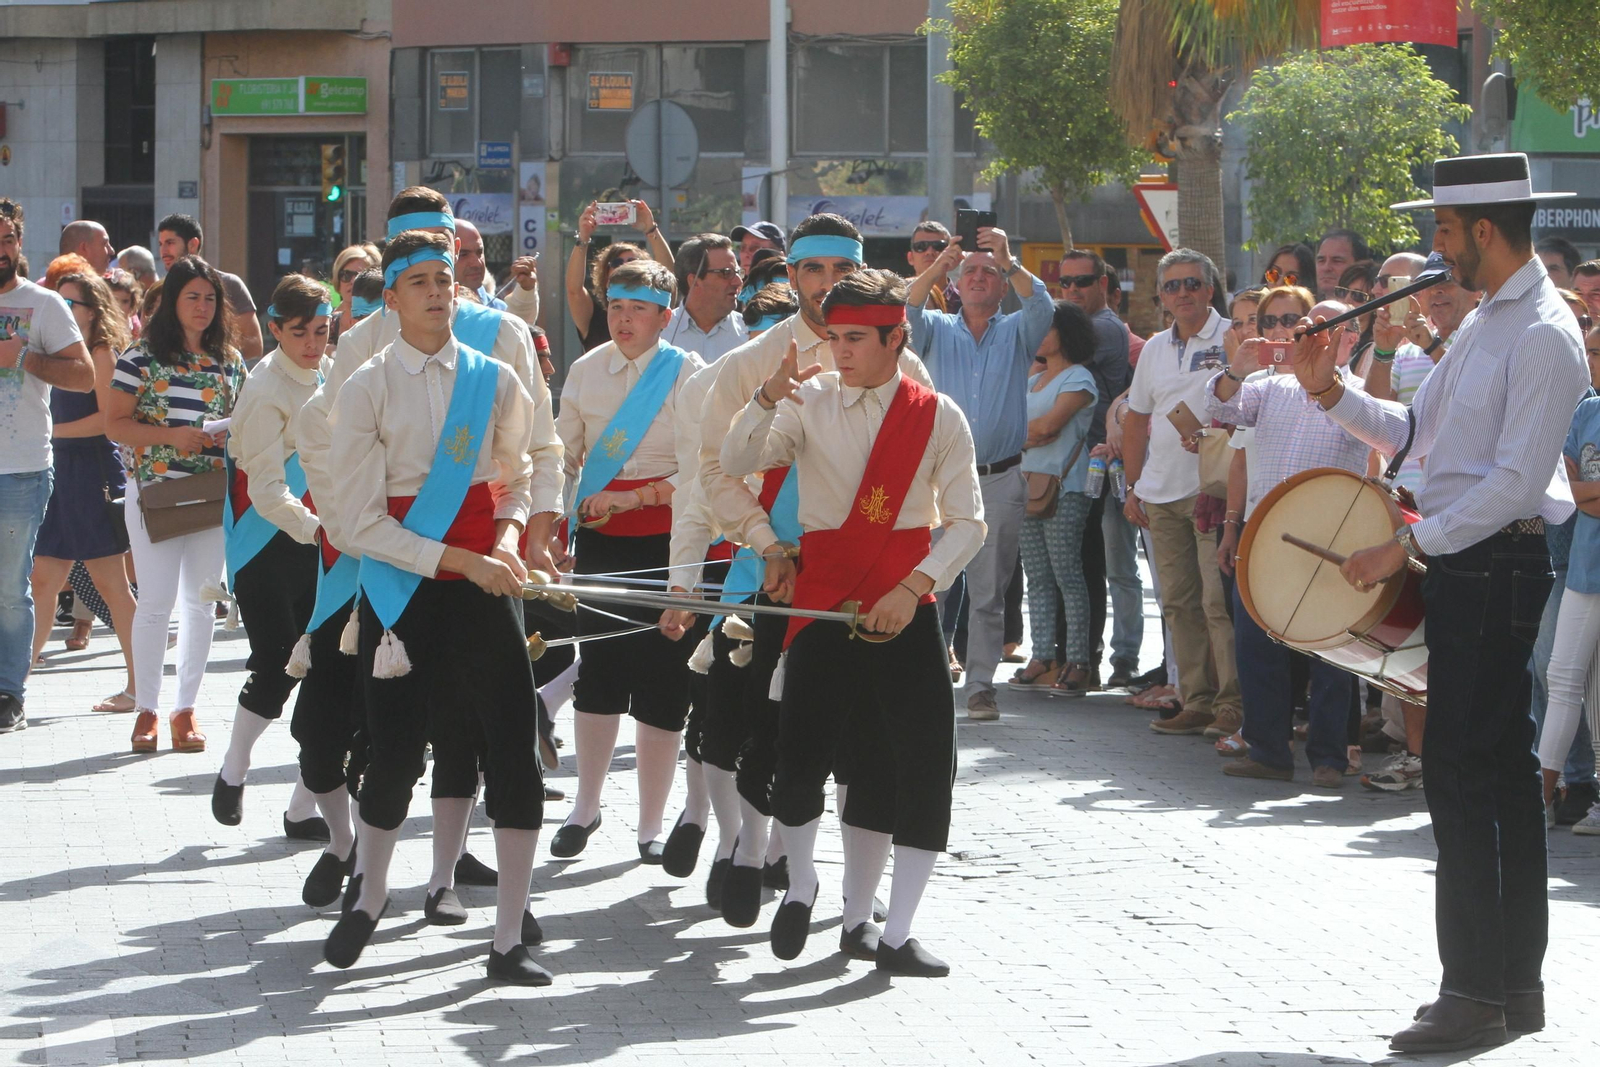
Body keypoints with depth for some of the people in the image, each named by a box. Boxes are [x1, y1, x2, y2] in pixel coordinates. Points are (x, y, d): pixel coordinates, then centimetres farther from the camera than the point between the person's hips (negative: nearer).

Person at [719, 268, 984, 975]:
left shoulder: (937, 416, 0)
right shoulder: (811, 401, 3)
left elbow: (967, 523, -1)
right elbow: (736, 464, -6)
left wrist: (914, 585, -14)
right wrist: (769, 398, -22)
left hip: (904, 609, 0)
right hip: (824, 598, 0)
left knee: (920, 764, -4)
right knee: (802, 752, -5)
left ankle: (891, 934, 4)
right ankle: (802, 885, 25)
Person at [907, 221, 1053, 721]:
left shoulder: (1016, 333, 11)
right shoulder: (936, 330, 11)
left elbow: (1041, 306, -9)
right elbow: (905, 313, -9)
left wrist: (1010, 262, -25)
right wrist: (937, 267, -25)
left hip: (1000, 479, 0)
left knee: (989, 591, 3)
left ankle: (981, 685, 7)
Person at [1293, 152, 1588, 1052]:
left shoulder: (1543, 337, -16)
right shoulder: (1487, 322, 16)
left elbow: (1517, 480, -21)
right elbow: (1417, 432, 20)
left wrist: (1411, 545, -19)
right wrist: (1337, 396, 6)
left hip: (1498, 563, -10)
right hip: (1466, 564, 10)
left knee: (1463, 778, -9)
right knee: (1504, 773, 13)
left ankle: (1478, 995, -6)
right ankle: (1517, 984, 20)